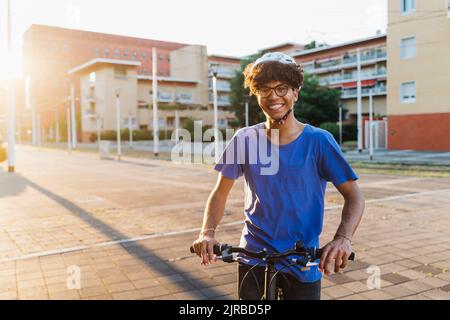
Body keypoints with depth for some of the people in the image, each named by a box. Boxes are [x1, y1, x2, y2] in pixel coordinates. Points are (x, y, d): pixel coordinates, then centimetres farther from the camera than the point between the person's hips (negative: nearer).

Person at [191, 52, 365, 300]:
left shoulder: (318, 141, -9)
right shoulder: (245, 139, -4)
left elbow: (354, 195, -10)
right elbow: (220, 193, 1)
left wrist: (343, 239, -28)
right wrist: (207, 232, -16)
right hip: (253, 258, 1)